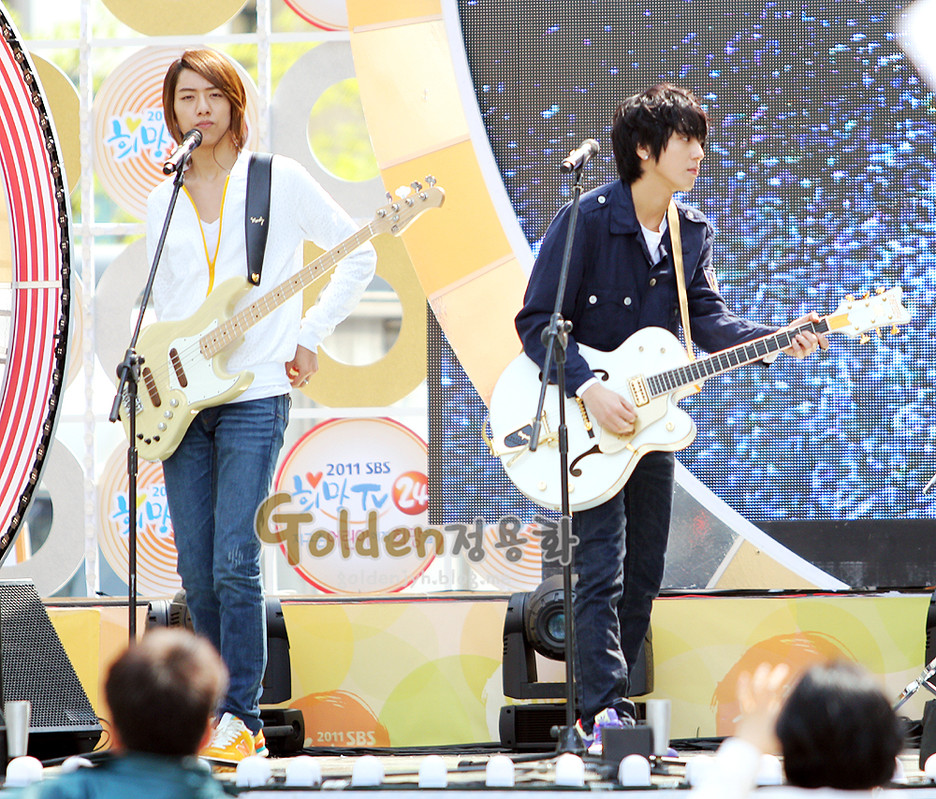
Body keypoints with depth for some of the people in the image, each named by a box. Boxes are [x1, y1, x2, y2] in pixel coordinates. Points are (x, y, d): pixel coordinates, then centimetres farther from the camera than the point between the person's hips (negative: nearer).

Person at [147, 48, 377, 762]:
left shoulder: (278, 180, 1)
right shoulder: (163, 203, 15)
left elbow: (357, 254, 5)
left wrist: (311, 336, 0)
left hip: (255, 395, -5)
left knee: (233, 565, -13)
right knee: (198, 574, 4)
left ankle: (240, 719, -8)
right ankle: (216, 712, 16)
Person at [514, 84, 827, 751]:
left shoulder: (694, 233, 6)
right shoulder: (587, 220, -15)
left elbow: (708, 320, -2)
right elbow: (537, 321, -15)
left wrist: (778, 340, -19)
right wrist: (588, 391, -26)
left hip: (647, 417, 7)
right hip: (586, 418, -7)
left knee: (644, 571, 8)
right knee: (603, 567, -15)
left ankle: (605, 706, 17)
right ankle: (603, 712, -19)